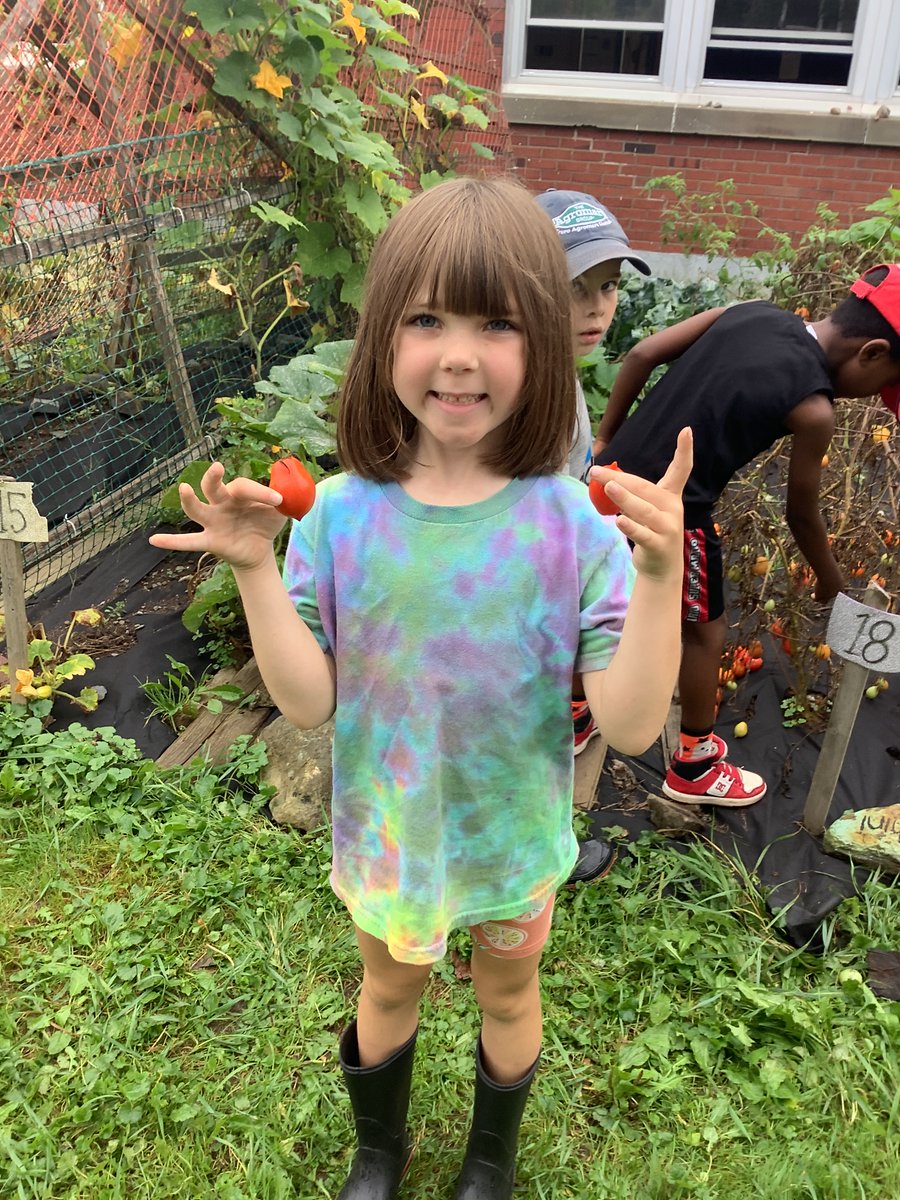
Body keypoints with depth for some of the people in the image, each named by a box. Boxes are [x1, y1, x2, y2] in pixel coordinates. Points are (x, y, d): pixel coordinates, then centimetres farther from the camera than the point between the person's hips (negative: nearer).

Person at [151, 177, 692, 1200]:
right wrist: (255, 571, -27)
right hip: (386, 834, 1)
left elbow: (631, 726, -25)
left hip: (515, 840, -1)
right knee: (388, 990, 28)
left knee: (506, 1000, 26)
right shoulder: (341, 514, -18)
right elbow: (308, 702, -16)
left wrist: (658, 573, -37)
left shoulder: (574, 524, -23)